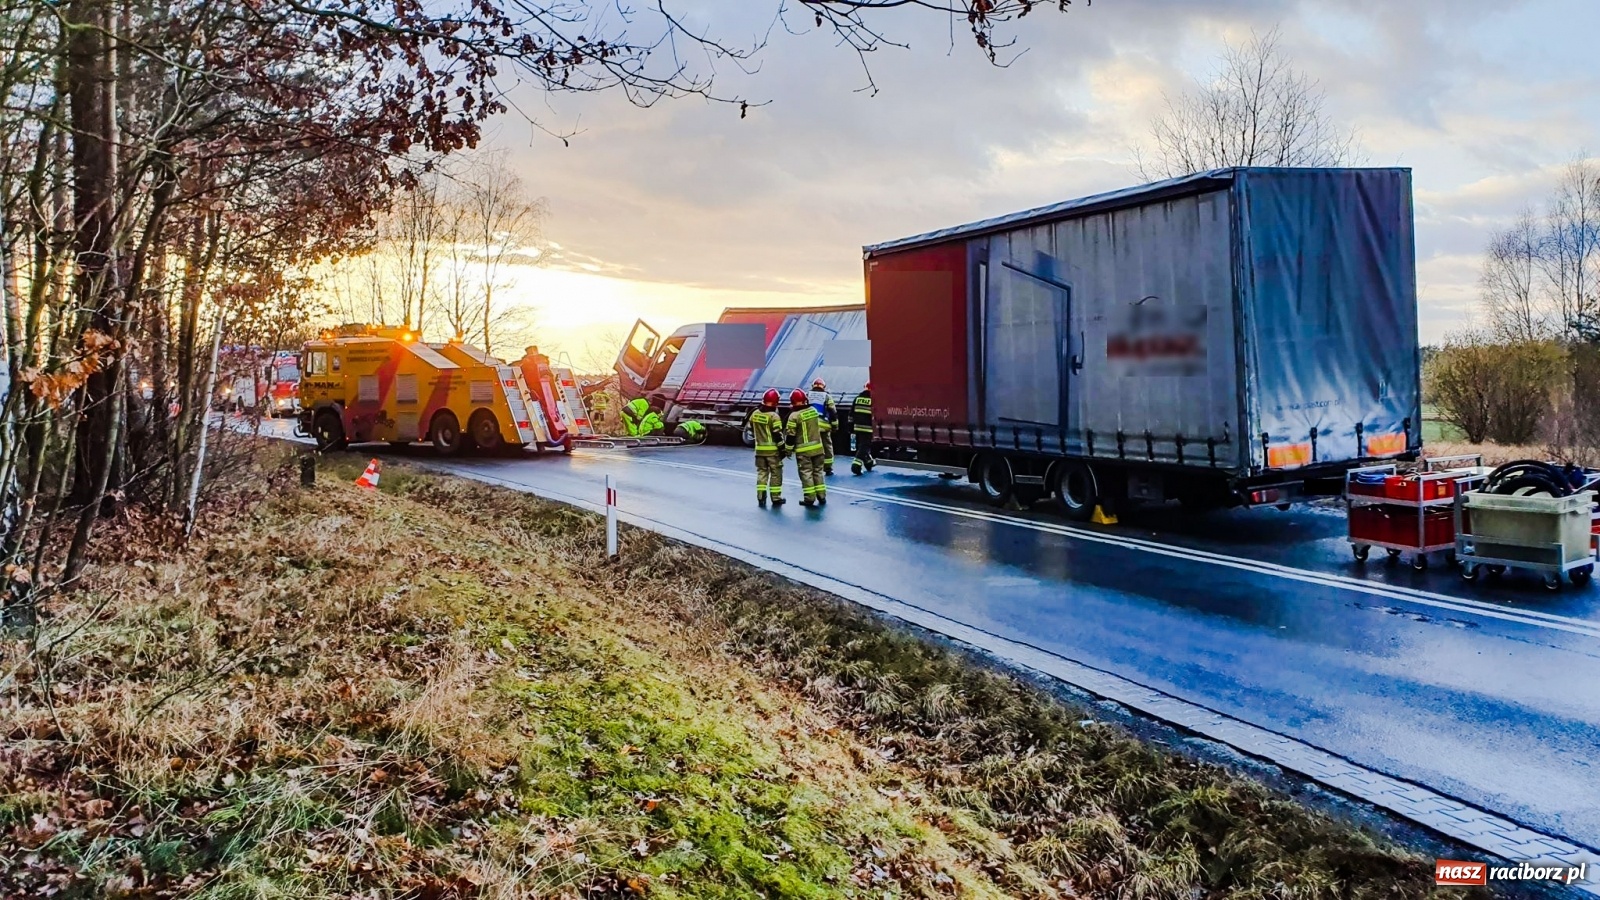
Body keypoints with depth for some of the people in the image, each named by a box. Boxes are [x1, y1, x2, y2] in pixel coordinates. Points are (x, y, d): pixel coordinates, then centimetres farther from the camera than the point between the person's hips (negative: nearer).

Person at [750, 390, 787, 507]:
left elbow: (752, 429, 14)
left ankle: (761, 497, 8)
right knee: (776, 473, 5)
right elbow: (778, 434, -15)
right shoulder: (774, 416, -16)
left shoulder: (755, 414, 1)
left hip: (759, 449, 5)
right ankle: (776, 498, 7)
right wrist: (782, 449, -7)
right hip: (773, 450, -5)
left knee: (761, 472, 13)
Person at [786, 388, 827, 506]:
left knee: (806, 473, 1)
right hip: (817, 447, 5)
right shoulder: (814, 410, 3)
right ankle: (821, 496, 15)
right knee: (818, 471, 13)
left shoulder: (794, 416, -13)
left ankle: (810, 498, 0)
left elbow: (791, 435, -10)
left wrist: (789, 449, 0)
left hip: (803, 450, -5)